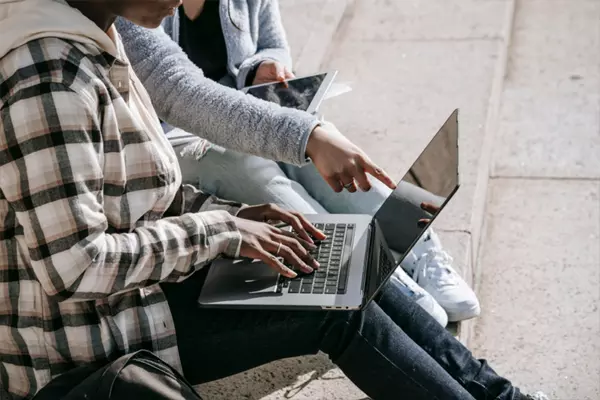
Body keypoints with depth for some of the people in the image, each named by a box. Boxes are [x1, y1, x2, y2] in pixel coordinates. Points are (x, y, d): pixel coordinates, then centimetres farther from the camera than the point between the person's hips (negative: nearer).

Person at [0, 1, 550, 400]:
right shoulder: (51, 79, -28)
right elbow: (72, 268, -29)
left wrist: (232, 216, -3)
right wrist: (218, 231, -20)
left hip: (128, 283, 9)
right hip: (81, 347, -9)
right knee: (339, 308, -9)